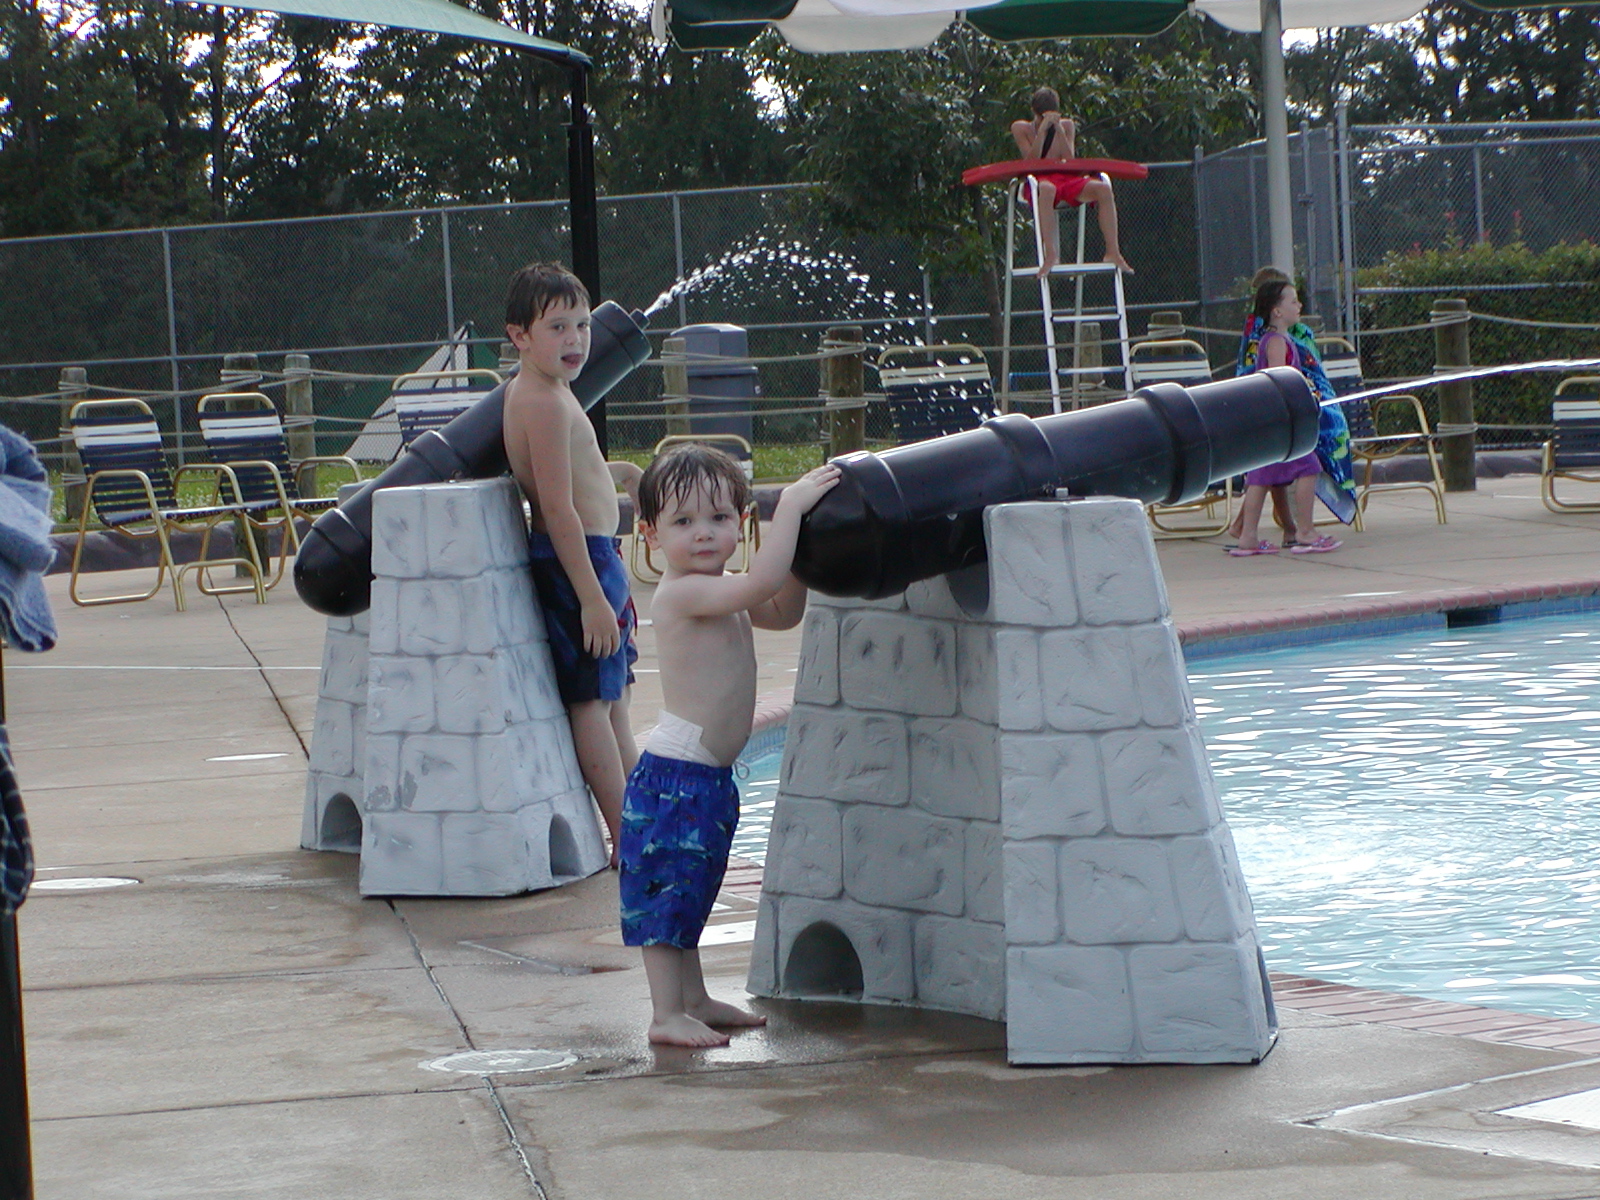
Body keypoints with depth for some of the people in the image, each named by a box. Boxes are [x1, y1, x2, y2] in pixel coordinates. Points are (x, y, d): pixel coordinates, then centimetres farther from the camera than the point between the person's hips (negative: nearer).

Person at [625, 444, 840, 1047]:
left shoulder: (718, 595, 11)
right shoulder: (684, 592, -20)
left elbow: (781, 611, 23)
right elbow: (762, 583, -32)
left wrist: (796, 537, 8)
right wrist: (791, 505, -25)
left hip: (707, 777, 10)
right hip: (675, 775, -10)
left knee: (687, 894, 19)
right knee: (666, 891, -4)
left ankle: (693, 1000, 28)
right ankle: (667, 1014, -1)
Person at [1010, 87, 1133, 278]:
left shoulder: (1066, 126, 16)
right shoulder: (1021, 128, 9)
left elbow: (1070, 160, 1)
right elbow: (1032, 160, -7)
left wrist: (1058, 128, -6)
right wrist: (1043, 129, -12)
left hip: (1066, 179, 4)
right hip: (1038, 180, -4)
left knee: (1103, 188, -24)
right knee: (1046, 189, -43)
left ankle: (1112, 252, -24)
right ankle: (1050, 254, -47)